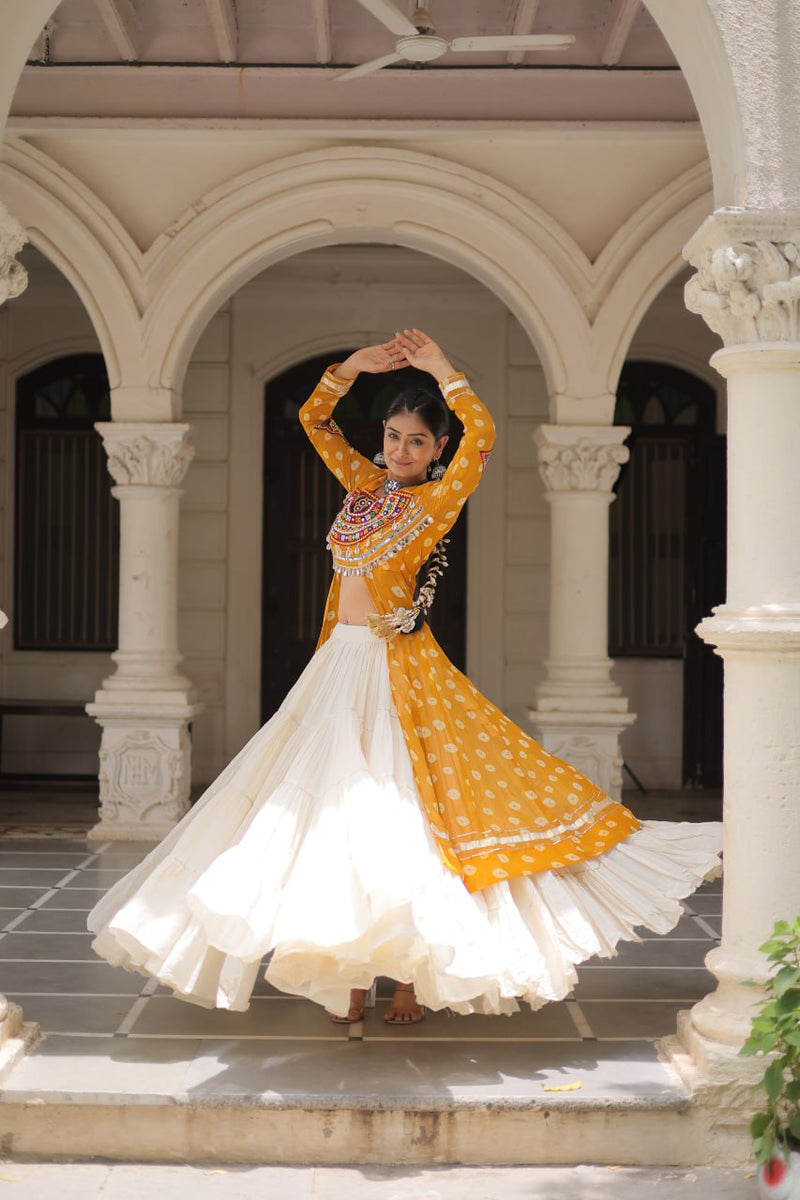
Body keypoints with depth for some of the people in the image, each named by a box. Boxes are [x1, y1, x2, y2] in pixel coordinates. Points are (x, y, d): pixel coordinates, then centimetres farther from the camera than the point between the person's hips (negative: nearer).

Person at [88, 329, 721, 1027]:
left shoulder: (437, 500, -5)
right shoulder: (365, 485, 13)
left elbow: (483, 437, -21)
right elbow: (314, 417, 19)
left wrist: (441, 371, -10)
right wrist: (355, 365, 6)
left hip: (397, 668, -6)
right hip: (339, 665, 6)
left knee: (399, 817, -7)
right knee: (336, 810, 5)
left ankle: (416, 976, 2)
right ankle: (349, 977, 13)